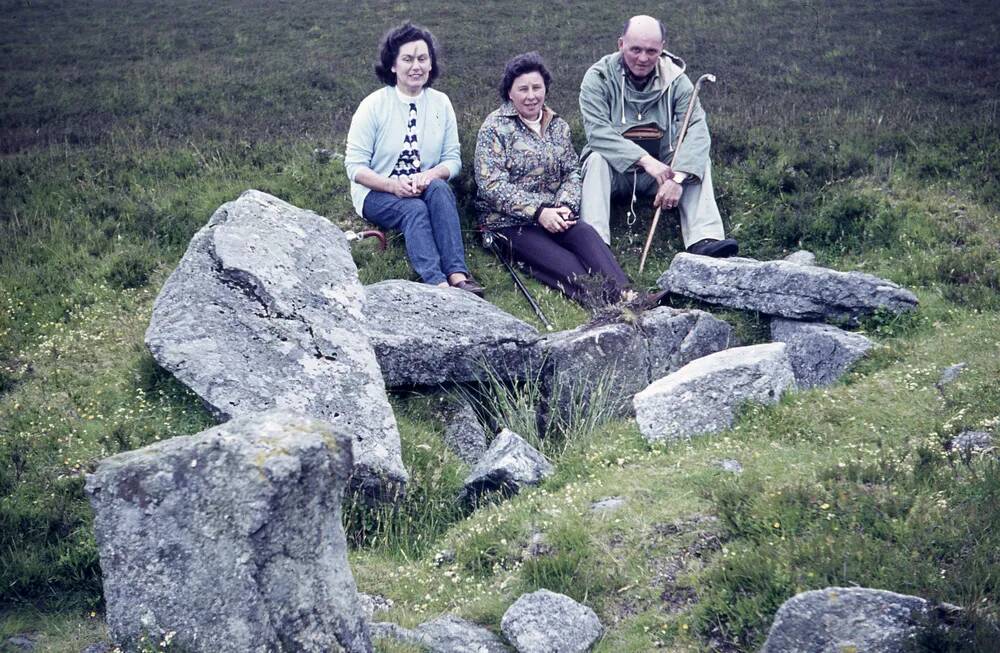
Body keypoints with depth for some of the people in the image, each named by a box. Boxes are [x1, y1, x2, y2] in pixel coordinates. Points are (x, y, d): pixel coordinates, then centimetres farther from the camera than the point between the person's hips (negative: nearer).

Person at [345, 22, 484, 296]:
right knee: (415, 209, -34)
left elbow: (453, 159, 4)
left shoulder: (441, 103, 3)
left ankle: (457, 274, -44)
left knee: (439, 188, -32)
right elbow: (355, 166, -9)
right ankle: (437, 283, -52)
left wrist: (431, 175, -19)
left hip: (427, 189, 3)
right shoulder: (373, 106, -7)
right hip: (378, 193, -2)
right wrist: (392, 185, -26)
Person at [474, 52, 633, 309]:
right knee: (555, 258, -32)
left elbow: (572, 172, 14)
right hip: (508, 222, -4)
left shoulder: (558, 126, 16)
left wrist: (565, 206, -9)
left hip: (553, 217, 4)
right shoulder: (495, 128, -2)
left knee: (586, 234, -29)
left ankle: (623, 295, -49)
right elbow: (492, 185, -10)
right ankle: (596, 297, -54)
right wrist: (538, 212, -18)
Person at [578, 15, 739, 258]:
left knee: (699, 161, -21)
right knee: (597, 159, -33)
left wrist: (678, 178, -34)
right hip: (615, 170, -2)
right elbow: (597, 131, -23)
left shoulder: (675, 79, -5)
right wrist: (644, 159, -35)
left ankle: (704, 242, -37)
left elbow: (697, 129, -17)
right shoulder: (598, 77, -11)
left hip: (660, 168, 2)